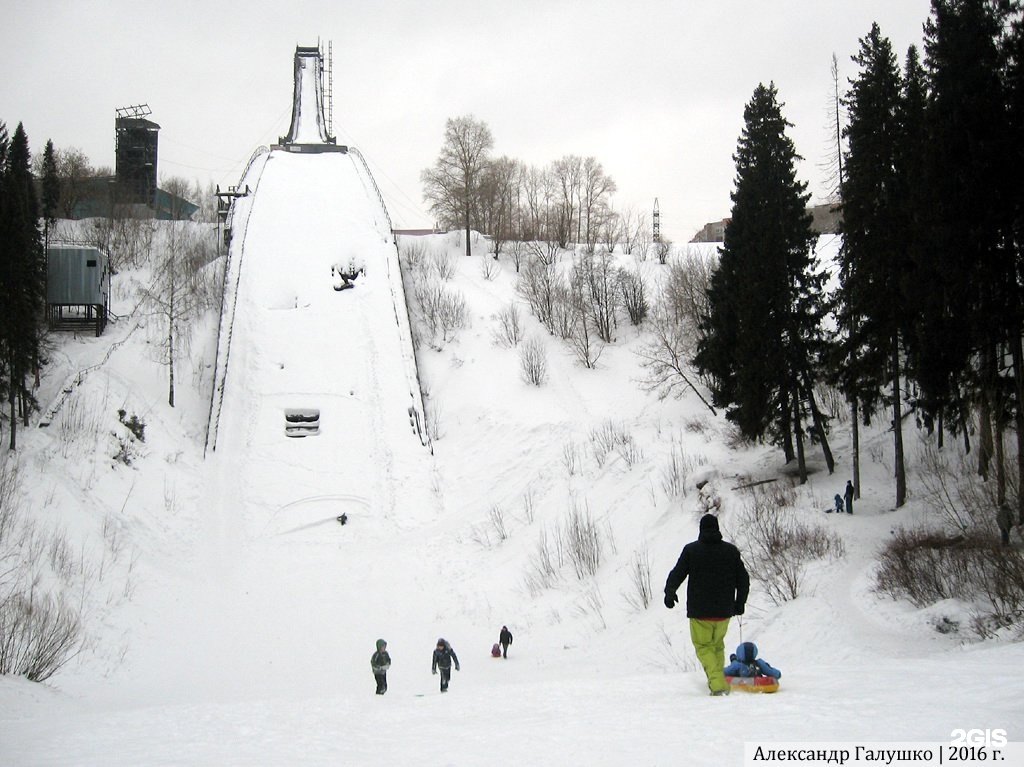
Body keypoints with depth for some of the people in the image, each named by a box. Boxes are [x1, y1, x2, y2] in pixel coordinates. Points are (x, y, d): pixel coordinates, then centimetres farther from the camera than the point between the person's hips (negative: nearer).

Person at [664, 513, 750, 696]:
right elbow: (743, 579, 8)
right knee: (717, 645, 21)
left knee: (704, 646, 4)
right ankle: (718, 680, 18)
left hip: (699, 611, -3)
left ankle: (718, 683, -14)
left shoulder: (691, 550, -5)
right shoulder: (731, 550, 3)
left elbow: (677, 574, -2)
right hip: (724, 610, 3)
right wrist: (740, 602, 18)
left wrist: (670, 592, 12)